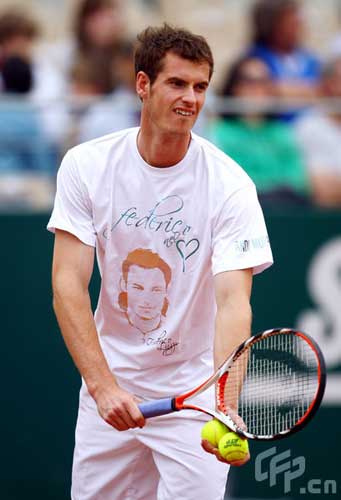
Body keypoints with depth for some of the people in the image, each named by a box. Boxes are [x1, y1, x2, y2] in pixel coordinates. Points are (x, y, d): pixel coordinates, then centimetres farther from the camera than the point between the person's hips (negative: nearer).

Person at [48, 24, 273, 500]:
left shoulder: (230, 185, -14)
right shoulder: (87, 165, -8)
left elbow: (232, 302, -22)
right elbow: (69, 283, -13)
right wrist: (103, 385, -25)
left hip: (194, 390, -2)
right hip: (109, 385, 2)